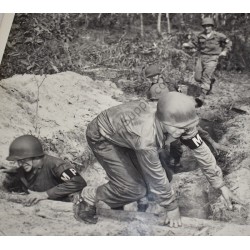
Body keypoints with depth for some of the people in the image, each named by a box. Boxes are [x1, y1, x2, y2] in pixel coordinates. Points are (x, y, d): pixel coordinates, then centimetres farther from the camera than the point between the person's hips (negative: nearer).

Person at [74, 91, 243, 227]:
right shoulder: (146, 138, -42)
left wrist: (222, 186, -9)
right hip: (102, 136, -7)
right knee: (135, 188, -13)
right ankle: (89, 198, 8)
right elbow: (157, 178, -28)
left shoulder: (179, 121, -24)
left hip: (122, 125, 7)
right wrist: (172, 207, -12)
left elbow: (201, 151, -13)